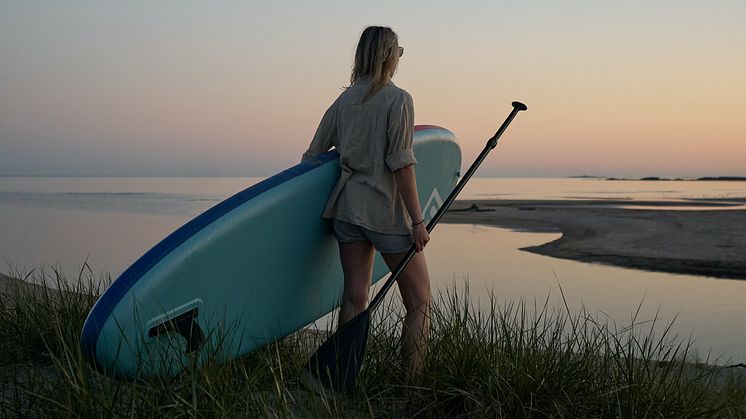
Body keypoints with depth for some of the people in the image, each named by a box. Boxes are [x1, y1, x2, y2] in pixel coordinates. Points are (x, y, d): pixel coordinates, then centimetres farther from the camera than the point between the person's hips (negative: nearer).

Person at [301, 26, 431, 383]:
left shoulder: (344, 101, 9)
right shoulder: (397, 100, -8)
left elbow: (312, 155, 11)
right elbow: (401, 165, -14)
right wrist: (417, 221, -12)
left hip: (348, 207, 6)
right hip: (387, 212, -6)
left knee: (354, 297, 8)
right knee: (420, 302, 3)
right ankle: (412, 384, 1)